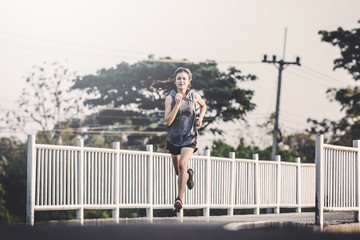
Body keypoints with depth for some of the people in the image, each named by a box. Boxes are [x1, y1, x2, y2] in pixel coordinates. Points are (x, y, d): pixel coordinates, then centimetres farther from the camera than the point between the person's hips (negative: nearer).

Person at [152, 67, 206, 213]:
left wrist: (200, 118, 5)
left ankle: (179, 199, -23)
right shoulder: (170, 98, -8)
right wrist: (177, 104, -24)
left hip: (189, 137, -1)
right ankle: (189, 174, 52)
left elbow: (203, 106, 23)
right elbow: (168, 121, -16)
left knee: (182, 164, -25)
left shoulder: (194, 96, -2)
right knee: (178, 172, 14)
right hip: (174, 138, 2)